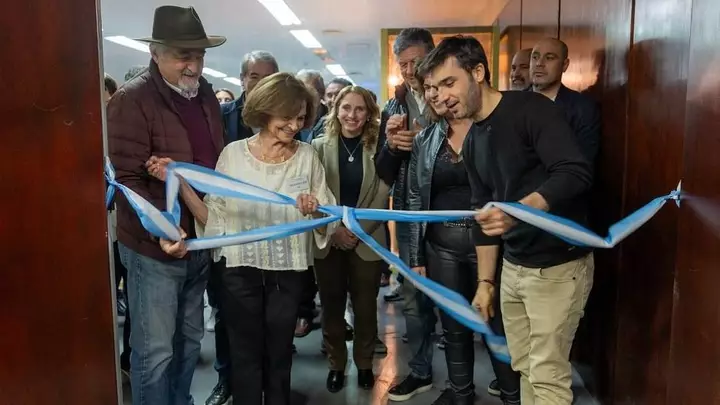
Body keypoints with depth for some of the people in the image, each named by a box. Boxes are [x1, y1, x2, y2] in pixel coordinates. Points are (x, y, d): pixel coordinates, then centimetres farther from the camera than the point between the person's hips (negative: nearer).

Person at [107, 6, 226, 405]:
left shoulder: (205, 94, 8)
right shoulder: (131, 99, -12)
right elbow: (125, 178, -17)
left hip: (201, 242, 7)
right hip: (155, 246, -6)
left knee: (190, 339, 20)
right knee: (155, 350, 3)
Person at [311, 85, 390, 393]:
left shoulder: (378, 148, 0)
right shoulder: (319, 146, 0)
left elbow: (382, 197, -3)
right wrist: (334, 230, -12)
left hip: (367, 242, 0)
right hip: (327, 241, 1)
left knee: (365, 307, 9)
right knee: (332, 306, 9)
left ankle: (364, 364, 28)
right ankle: (336, 364, 26)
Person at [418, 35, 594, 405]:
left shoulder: (531, 109, -14)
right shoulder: (473, 142, 9)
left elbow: (577, 172, -25)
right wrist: (485, 281, 13)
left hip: (558, 265, -7)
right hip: (512, 267, 7)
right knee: (525, 368, 15)